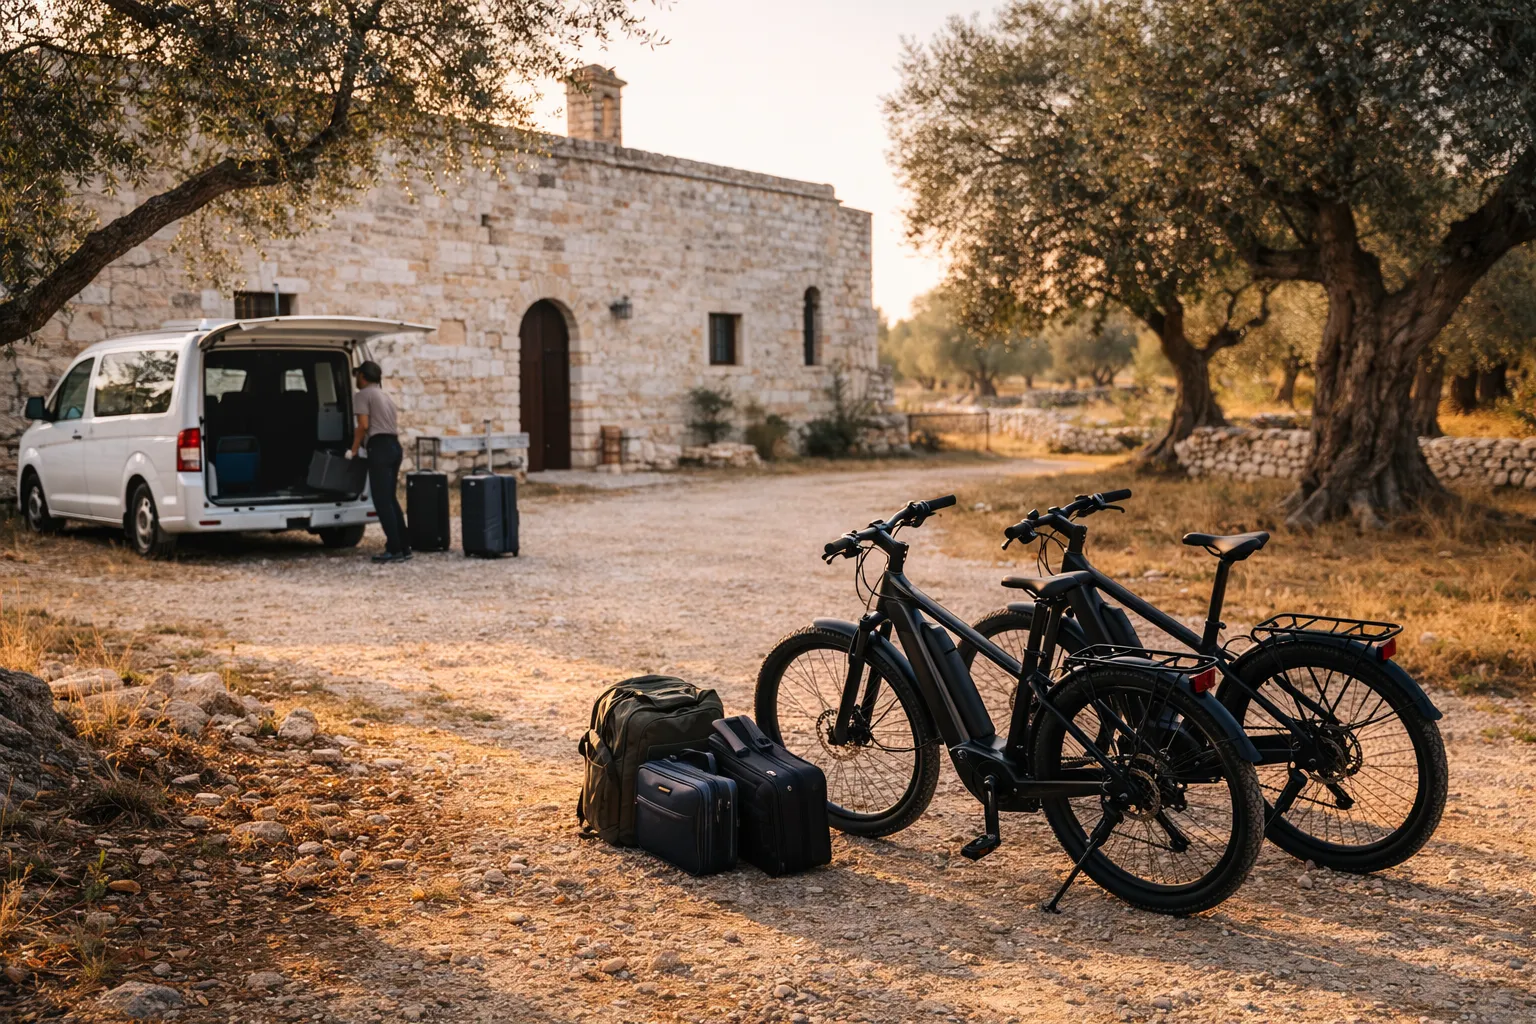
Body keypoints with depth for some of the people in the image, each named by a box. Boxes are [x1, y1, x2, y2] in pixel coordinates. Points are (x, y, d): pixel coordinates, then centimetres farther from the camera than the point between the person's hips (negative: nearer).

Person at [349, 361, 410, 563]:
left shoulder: (362, 395, -2)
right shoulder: (386, 396, 25)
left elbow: (363, 425, -12)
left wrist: (353, 450, -4)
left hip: (379, 448, -8)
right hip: (395, 446, 8)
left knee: (382, 501, -7)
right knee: (390, 499, 13)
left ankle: (395, 549, -10)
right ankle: (404, 547, 11)